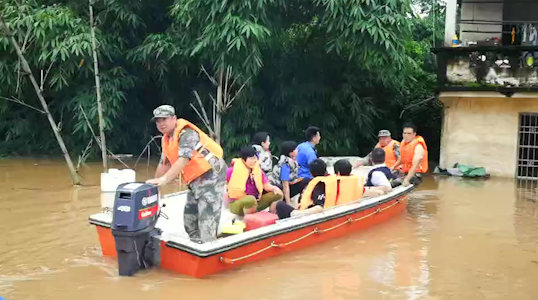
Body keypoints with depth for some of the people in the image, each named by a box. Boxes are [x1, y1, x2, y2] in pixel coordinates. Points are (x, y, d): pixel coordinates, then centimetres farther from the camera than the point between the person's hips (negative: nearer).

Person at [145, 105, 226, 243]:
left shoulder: (186, 133, -18)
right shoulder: (167, 139, 12)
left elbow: (183, 160, -31)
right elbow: (164, 164, 20)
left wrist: (163, 179, -38)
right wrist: (154, 184, 20)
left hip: (211, 175, -10)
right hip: (196, 180, 10)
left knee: (206, 217, -16)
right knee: (189, 218, 13)